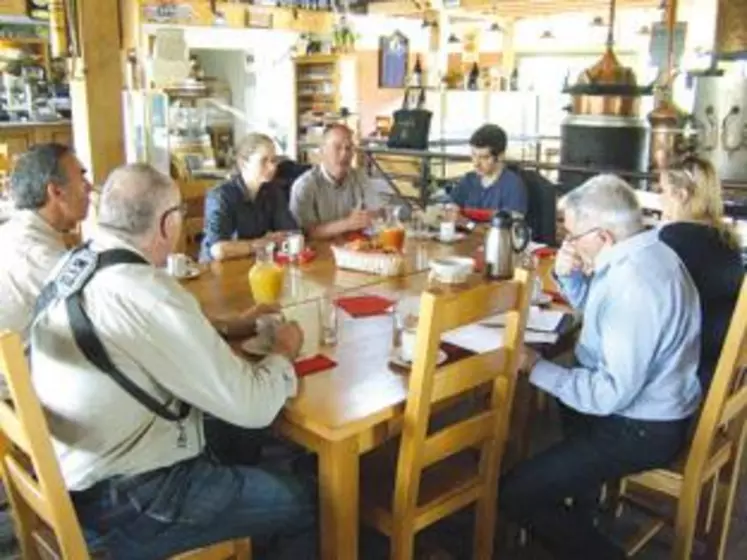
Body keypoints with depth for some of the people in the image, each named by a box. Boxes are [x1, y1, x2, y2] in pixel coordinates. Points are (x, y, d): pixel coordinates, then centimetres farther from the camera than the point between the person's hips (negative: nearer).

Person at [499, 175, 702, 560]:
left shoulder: (635, 285, -31)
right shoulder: (639, 253, 1)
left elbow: (611, 393, -30)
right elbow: (593, 306, 18)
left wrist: (535, 367, -22)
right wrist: (569, 275, -2)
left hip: (640, 428, -10)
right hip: (640, 403, 10)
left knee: (513, 494, -15)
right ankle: (582, 509, 46)